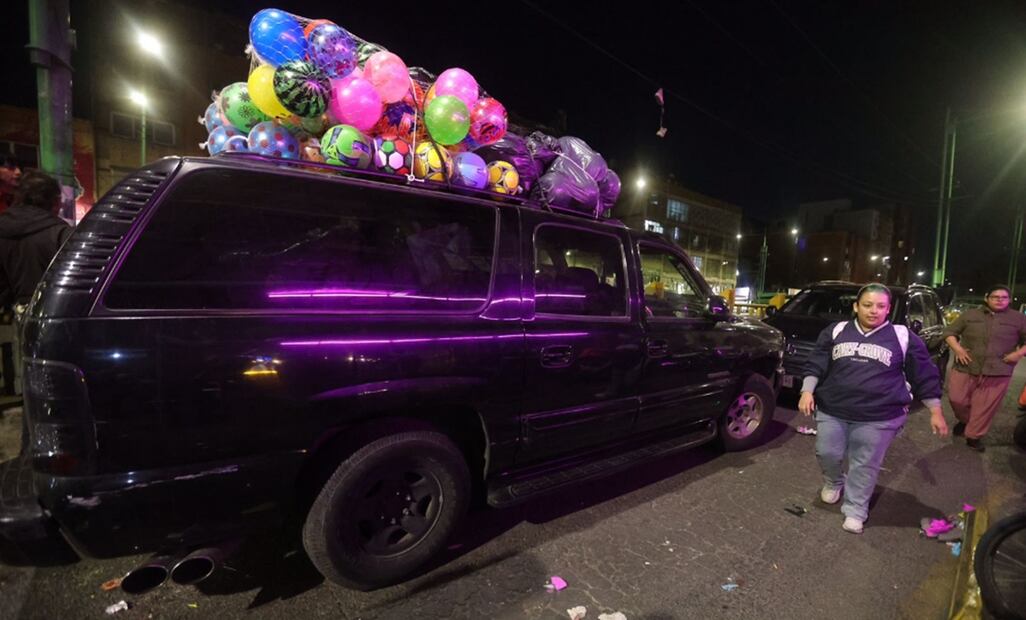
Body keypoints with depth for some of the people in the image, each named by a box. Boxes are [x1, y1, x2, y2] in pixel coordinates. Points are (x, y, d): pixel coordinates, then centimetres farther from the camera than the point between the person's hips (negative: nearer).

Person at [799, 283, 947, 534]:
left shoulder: (903, 337, 0)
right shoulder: (836, 331, 3)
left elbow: (924, 376, 6)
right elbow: (816, 365, 3)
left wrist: (935, 412, 6)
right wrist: (808, 391, -9)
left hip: (879, 418, -1)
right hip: (831, 411, 2)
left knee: (864, 466, 6)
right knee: (826, 453, 9)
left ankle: (855, 510, 22)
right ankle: (833, 483, 39)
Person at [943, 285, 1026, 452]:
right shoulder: (969, 315, 6)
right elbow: (949, 332, 9)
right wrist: (957, 348, -6)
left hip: (997, 372, 0)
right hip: (965, 368, 0)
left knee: (986, 407, 2)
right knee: (957, 400, 1)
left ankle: (974, 436, 14)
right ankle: (964, 421, 30)